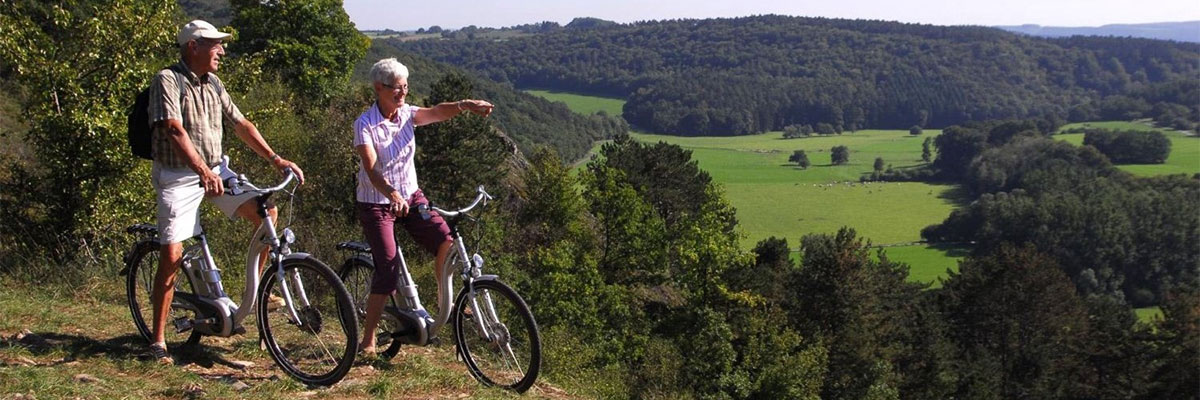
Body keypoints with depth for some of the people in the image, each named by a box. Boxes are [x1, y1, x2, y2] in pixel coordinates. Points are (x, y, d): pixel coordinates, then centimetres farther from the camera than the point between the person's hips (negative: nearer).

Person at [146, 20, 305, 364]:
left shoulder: (213, 84, 8)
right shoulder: (168, 80, -13)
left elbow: (241, 125, 11)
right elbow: (175, 130, -26)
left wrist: (275, 159, 1)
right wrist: (202, 171, -39)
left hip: (216, 171, 6)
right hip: (178, 176, -6)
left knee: (265, 211, -9)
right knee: (172, 255, -9)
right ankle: (158, 341, 2)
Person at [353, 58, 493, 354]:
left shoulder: (407, 114, -2)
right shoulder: (365, 124, -15)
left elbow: (437, 113, -21)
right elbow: (371, 169, -28)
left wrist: (464, 105, -41)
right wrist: (392, 194, -46)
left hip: (410, 196, 5)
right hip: (375, 203, -5)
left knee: (446, 242, -16)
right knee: (388, 269, -12)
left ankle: (444, 297, 10)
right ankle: (368, 340, 2)